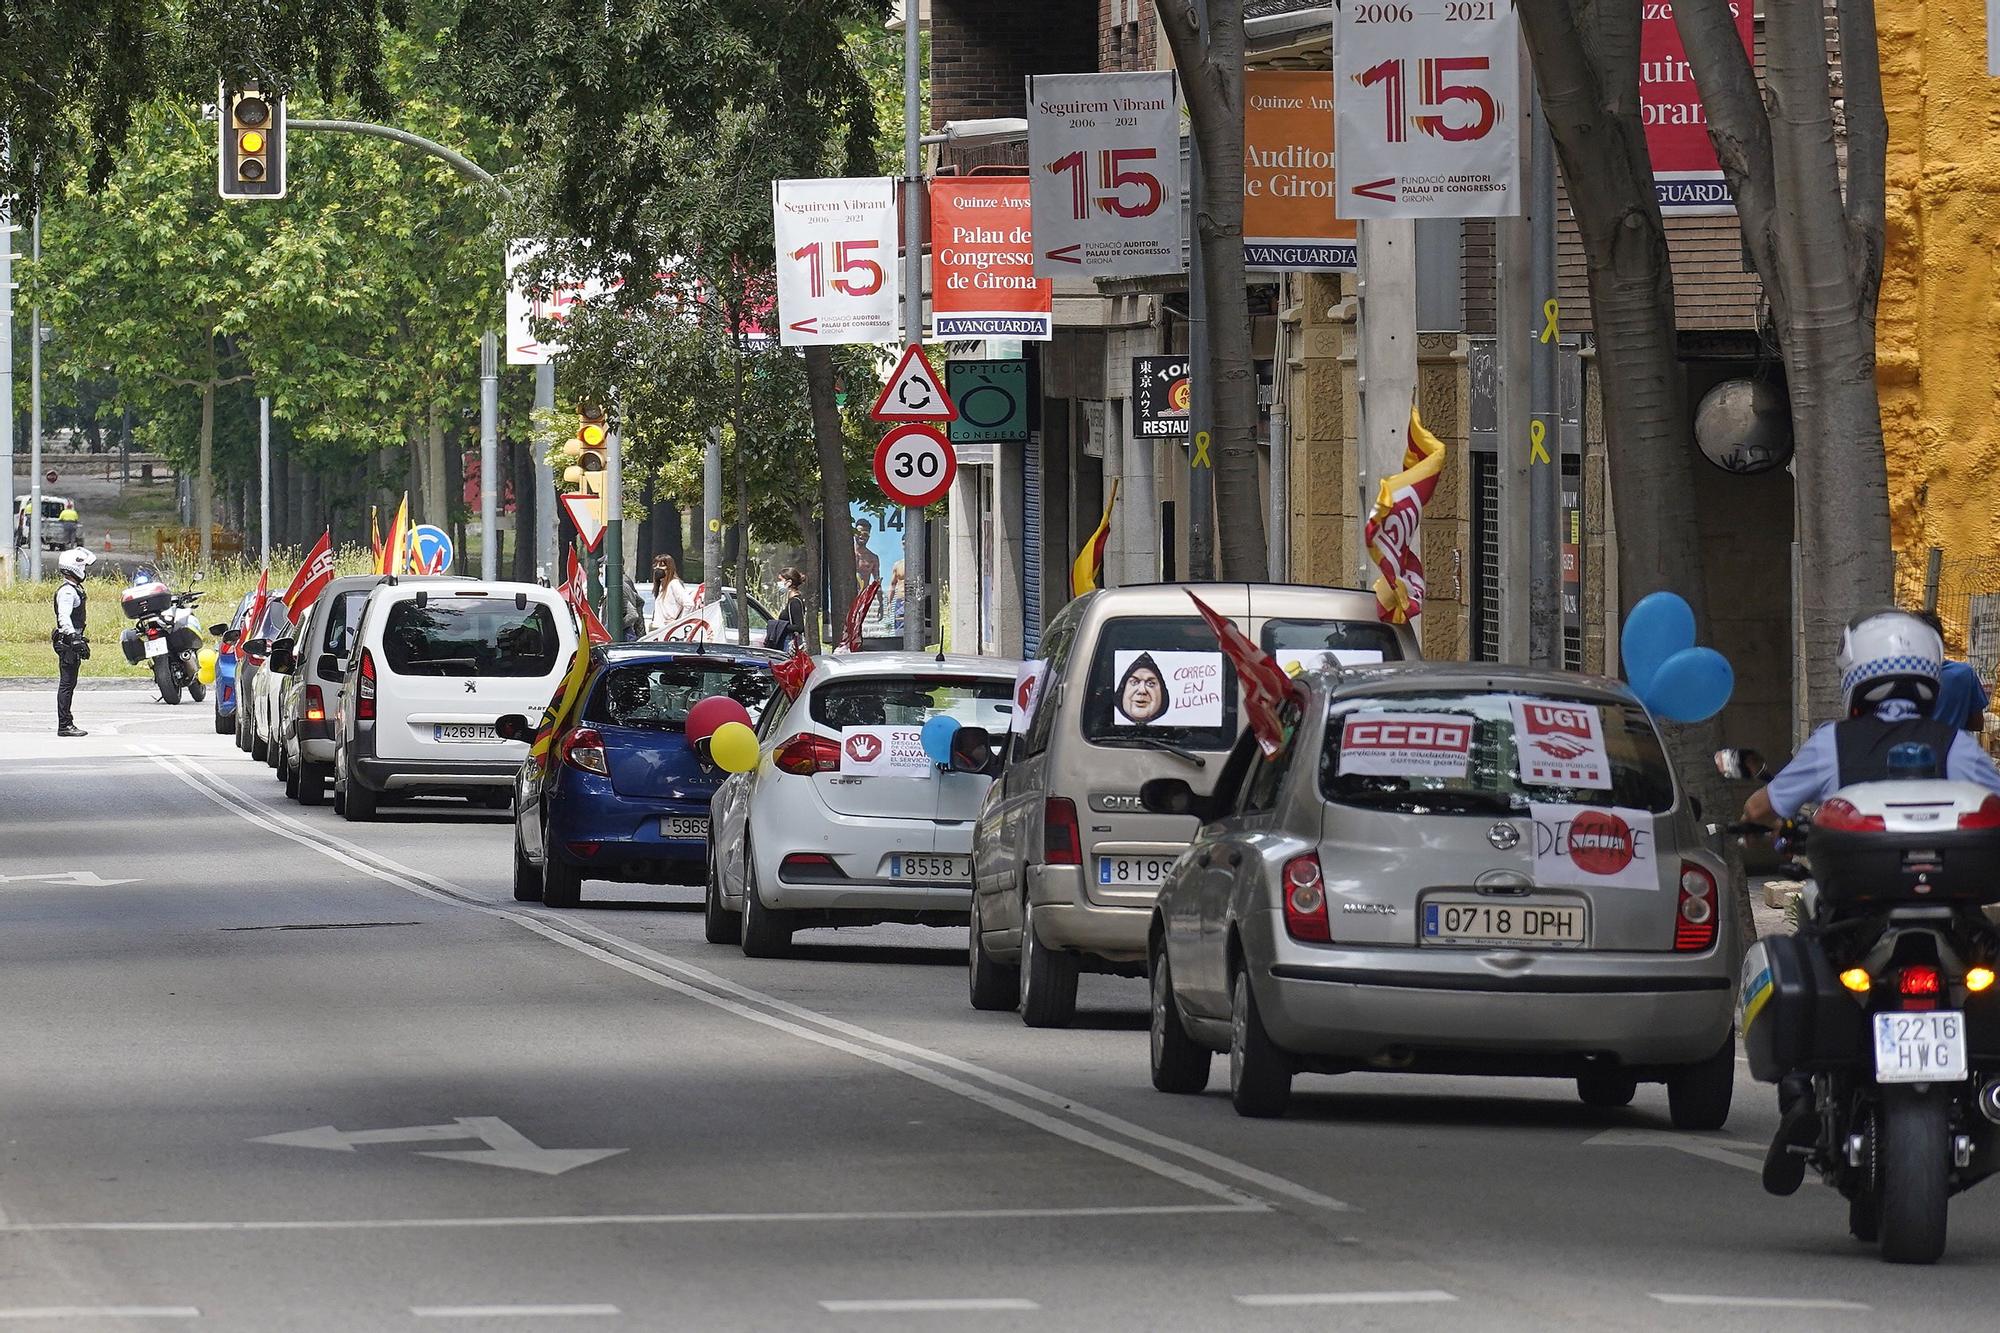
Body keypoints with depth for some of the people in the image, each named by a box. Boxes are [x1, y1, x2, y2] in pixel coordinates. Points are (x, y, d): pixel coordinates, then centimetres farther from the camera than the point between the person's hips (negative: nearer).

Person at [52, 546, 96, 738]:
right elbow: (64, 618, -26)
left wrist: (82, 640, 31)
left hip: (73, 641, 10)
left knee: (69, 684, 12)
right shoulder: (66, 591, -15)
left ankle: (67, 724, 16)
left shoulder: (75, 589, 18)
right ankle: (64, 725, -9)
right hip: (67, 643, -10)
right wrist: (75, 640, -32)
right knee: (67, 684, -9)